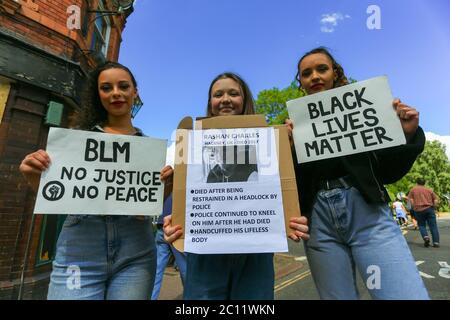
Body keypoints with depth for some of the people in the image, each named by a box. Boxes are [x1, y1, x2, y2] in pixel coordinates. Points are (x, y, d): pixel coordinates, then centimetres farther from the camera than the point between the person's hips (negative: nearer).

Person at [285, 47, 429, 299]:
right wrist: (287, 145, -12)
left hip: (367, 213, 0)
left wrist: (407, 135, -5)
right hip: (319, 220, 1)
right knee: (338, 296, 8)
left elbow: (388, 173, 11)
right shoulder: (296, 124, 9)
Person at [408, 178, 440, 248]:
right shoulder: (429, 190, 12)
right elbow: (435, 201, 6)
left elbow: (411, 200, -2)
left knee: (421, 225, 13)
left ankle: (426, 237, -10)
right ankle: (436, 242, 1)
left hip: (418, 210, -1)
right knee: (433, 226, 5)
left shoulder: (413, 190, 8)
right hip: (429, 209, 1)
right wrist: (432, 207, 19)